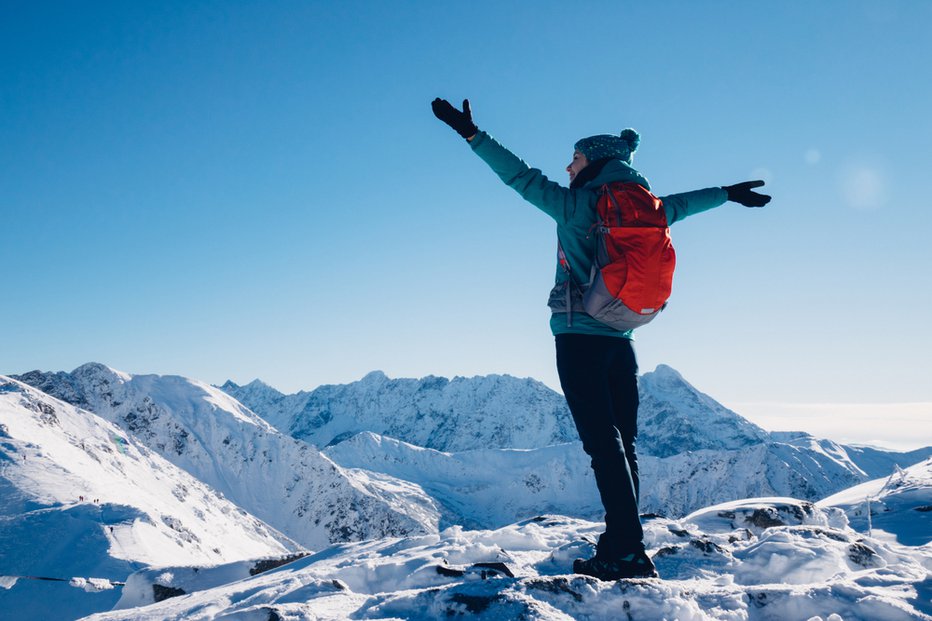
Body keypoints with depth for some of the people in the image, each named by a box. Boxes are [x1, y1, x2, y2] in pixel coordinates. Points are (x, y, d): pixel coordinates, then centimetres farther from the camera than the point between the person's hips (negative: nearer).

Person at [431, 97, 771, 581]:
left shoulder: (577, 205, -6)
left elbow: (522, 177, -9)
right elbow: (679, 204, 26)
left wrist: (471, 133, -6)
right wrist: (728, 193, 44)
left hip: (580, 337, -7)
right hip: (620, 340, 7)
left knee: (604, 446, -9)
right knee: (622, 447, 8)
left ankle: (630, 556, -11)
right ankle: (615, 551, 13)